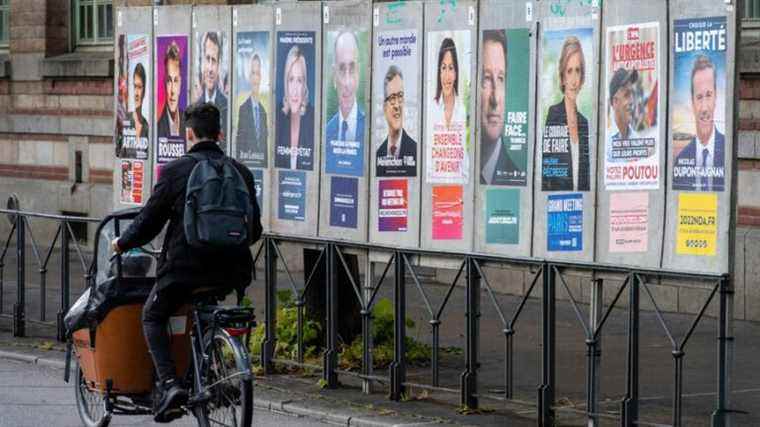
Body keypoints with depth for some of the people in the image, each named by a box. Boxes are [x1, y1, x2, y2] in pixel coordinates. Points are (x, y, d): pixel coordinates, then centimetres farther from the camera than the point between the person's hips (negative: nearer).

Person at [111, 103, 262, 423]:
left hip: (185, 267, -4)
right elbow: (254, 229, 13)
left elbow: (150, 220, 0)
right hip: (231, 269, 4)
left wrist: (122, 244, 19)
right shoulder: (240, 173, 6)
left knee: (152, 317, 15)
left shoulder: (176, 171, -5)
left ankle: (169, 383, -6)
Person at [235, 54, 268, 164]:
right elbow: (240, 139, -7)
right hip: (246, 160, -6)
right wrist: (241, 159, -15)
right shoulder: (243, 109, -6)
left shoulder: (263, 111, 13)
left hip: (262, 160, 6)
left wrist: (265, 161, 7)